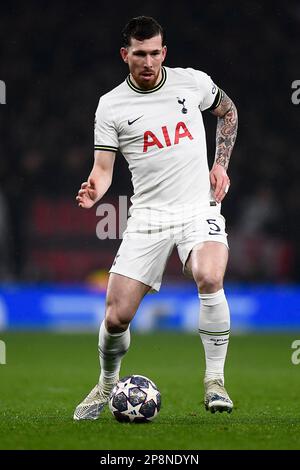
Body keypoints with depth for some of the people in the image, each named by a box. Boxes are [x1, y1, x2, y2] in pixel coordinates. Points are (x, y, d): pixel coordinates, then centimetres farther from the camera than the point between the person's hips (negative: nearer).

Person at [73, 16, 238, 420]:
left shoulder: (193, 82, 2)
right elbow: (103, 167, 0)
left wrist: (221, 164, 11)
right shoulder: (111, 105, 0)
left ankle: (215, 380, -15)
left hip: (200, 208, -1)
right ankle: (107, 385, 25)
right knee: (116, 316, -5)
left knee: (210, 279, -31)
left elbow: (228, 111, 22)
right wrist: (94, 190, -23)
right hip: (148, 216, 1)